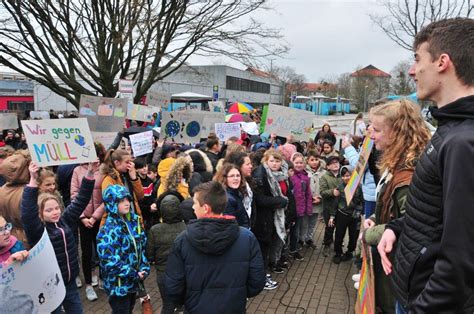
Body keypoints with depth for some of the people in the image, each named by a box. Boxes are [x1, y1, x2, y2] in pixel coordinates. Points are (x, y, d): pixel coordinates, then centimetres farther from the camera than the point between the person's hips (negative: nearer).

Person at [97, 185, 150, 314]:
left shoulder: (134, 221, -1)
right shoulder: (108, 231, -22)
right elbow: (111, 263, -25)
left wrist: (144, 268, -6)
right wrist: (135, 275, -19)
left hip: (133, 281, 6)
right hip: (118, 285, -6)